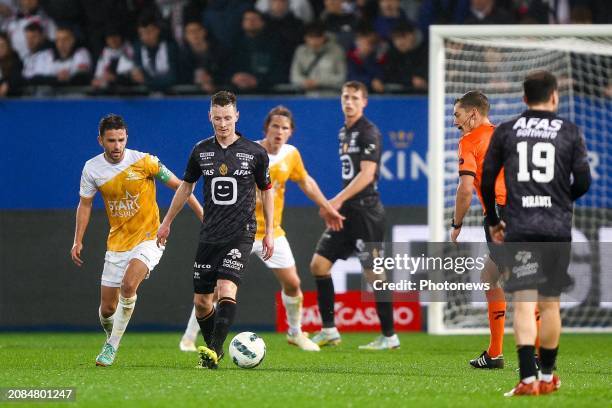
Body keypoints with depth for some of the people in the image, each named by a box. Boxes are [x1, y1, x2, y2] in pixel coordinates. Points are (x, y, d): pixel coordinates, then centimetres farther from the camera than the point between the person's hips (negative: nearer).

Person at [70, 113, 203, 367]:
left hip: (148, 238, -4)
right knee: (107, 308, 4)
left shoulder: (144, 162, -14)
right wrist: (78, 241, 6)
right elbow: (85, 204, 11)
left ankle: (112, 346, -15)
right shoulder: (92, 169, -4)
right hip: (117, 243, 4)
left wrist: (204, 217, -6)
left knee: (128, 285, -29)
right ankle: (111, 334, 39)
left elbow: (178, 186, -5)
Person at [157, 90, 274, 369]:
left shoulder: (255, 152, -2)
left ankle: (214, 352, -30)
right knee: (201, 301, 4)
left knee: (226, 289, -23)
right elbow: (186, 185, 21)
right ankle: (212, 349, 24)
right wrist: (167, 222, 25)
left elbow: (266, 190, 10)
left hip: (240, 234, -4)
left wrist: (269, 231, 8)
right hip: (209, 236, 4)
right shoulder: (201, 151, 5)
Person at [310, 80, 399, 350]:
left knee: (373, 273, -6)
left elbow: (366, 174, -19)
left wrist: (338, 200, -23)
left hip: (365, 211, -9)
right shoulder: (344, 132, 15)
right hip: (346, 211, 9)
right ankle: (329, 331, 10)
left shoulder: (368, 132, -11)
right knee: (318, 264, 4)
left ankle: (389, 337, 2)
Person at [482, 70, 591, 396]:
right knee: (550, 302, 11)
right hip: (557, 228, 1)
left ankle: (528, 378, -18)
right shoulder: (569, 132, 4)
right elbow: (583, 182, 3)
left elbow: (487, 180, 8)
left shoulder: (505, 132, 6)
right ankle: (547, 376, 19)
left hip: (519, 227, -1)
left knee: (523, 301, -6)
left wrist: (493, 221, 22)